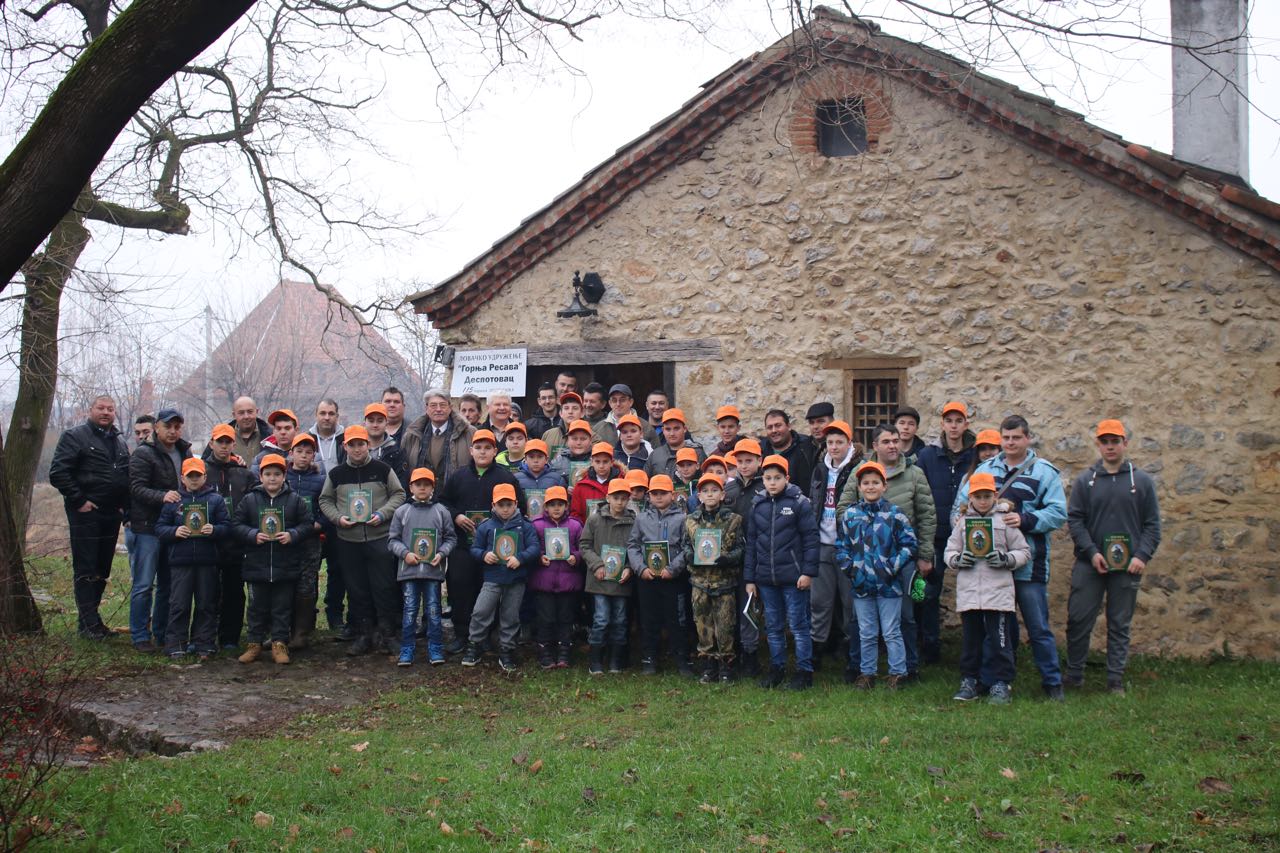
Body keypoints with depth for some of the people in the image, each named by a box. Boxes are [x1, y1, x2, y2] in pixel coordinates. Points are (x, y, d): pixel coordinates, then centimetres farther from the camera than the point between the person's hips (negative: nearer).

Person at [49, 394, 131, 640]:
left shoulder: (119, 441, 17)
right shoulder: (75, 436, -4)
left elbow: (127, 475, 26)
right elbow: (58, 473, -11)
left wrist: (124, 504, 12)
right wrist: (78, 501, -14)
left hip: (112, 514, 7)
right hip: (86, 512, -7)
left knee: (102, 570, 10)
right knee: (85, 569, -4)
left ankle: (91, 617, 20)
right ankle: (88, 622, -1)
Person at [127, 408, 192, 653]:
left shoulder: (185, 452, 14)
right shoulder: (144, 453, -6)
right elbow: (137, 488, -15)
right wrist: (162, 497, -31)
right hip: (148, 527, -6)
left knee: (168, 584, 11)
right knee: (144, 584, -4)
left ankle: (161, 634, 21)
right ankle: (140, 637, 3)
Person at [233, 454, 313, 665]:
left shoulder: (294, 500, 2)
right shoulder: (250, 500, 3)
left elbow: (308, 523, 2)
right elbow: (237, 525, 3)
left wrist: (292, 535, -13)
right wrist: (253, 535, -13)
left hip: (286, 566, 0)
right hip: (257, 566, 0)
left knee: (282, 607, 5)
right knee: (257, 607, 9)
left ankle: (279, 643, 13)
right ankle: (254, 643, 17)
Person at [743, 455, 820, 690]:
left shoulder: (799, 503, -5)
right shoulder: (757, 506, 8)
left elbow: (811, 538, -6)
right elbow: (751, 543, 11)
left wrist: (808, 572, -12)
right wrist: (749, 578, 9)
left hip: (793, 577, -5)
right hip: (766, 578, 5)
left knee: (798, 625, 2)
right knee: (773, 626, 13)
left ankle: (804, 671, 10)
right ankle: (776, 668, 24)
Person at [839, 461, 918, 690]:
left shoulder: (894, 514, -4)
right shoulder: (850, 515, 4)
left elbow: (910, 544, -3)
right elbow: (841, 546, 10)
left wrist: (893, 567, -10)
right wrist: (849, 568, -3)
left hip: (888, 585, -3)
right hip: (861, 586, 3)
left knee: (891, 632, 3)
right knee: (866, 634, 13)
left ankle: (897, 673, 14)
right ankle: (867, 673, 23)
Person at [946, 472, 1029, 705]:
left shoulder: (1005, 521, 3)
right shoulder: (963, 522, 11)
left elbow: (1024, 552, 5)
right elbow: (949, 551, 14)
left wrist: (1006, 559, -13)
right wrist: (957, 559, -8)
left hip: (998, 592, -3)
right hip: (968, 591, 3)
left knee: (999, 639, -1)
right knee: (971, 638, 10)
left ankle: (1002, 683, 7)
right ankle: (968, 681, 20)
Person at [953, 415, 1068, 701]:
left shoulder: (1044, 471, 0)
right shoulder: (985, 469, 12)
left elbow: (1058, 513, -8)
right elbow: (961, 503, 15)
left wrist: (1025, 520, -20)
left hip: (1029, 564, -3)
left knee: (1038, 627, 2)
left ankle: (1052, 682, 14)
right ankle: (991, 681, 19)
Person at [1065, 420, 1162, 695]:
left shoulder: (1141, 481, 6)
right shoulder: (1085, 480, 5)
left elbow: (1152, 524, 5)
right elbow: (1074, 519, 0)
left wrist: (1142, 555, -9)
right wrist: (1091, 552, -12)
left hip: (1127, 568, 0)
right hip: (1089, 565, 0)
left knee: (1120, 625, 7)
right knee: (1079, 621, 0)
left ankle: (1115, 680, 14)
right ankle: (1074, 676, 13)